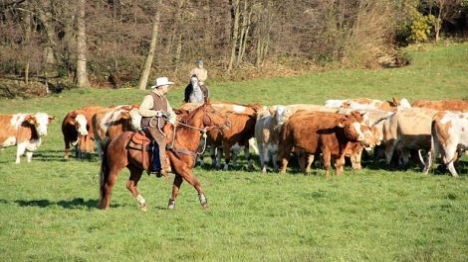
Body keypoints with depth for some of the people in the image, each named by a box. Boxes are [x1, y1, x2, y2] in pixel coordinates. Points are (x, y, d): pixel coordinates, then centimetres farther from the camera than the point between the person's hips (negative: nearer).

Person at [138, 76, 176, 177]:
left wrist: (171, 121, -2)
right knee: (161, 139, -29)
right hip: (149, 126, -9)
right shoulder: (150, 97, -9)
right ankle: (161, 167, -33)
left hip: (160, 127, 9)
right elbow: (141, 110, -20)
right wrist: (156, 113, -22)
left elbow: (171, 113, 20)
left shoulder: (164, 99, 17)